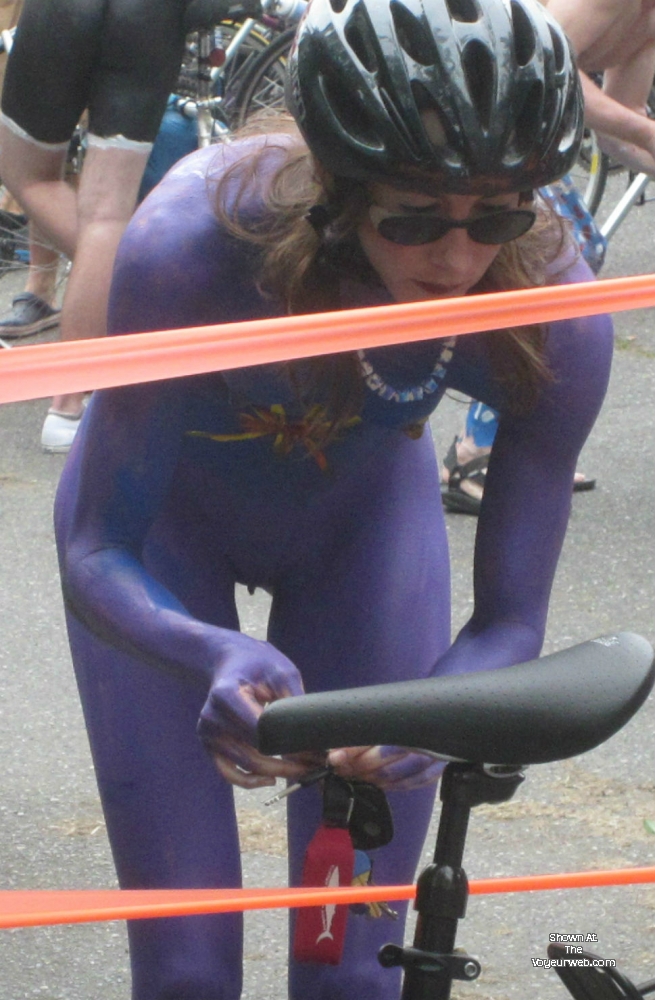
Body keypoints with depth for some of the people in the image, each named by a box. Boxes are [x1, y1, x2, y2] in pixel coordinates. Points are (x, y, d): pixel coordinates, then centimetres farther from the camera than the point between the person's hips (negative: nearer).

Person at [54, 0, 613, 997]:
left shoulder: (556, 313, -33)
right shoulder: (194, 243, -40)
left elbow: (511, 616, -25)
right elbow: (97, 556, -33)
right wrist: (219, 658, -54)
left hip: (363, 520, 2)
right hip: (170, 513, -2)